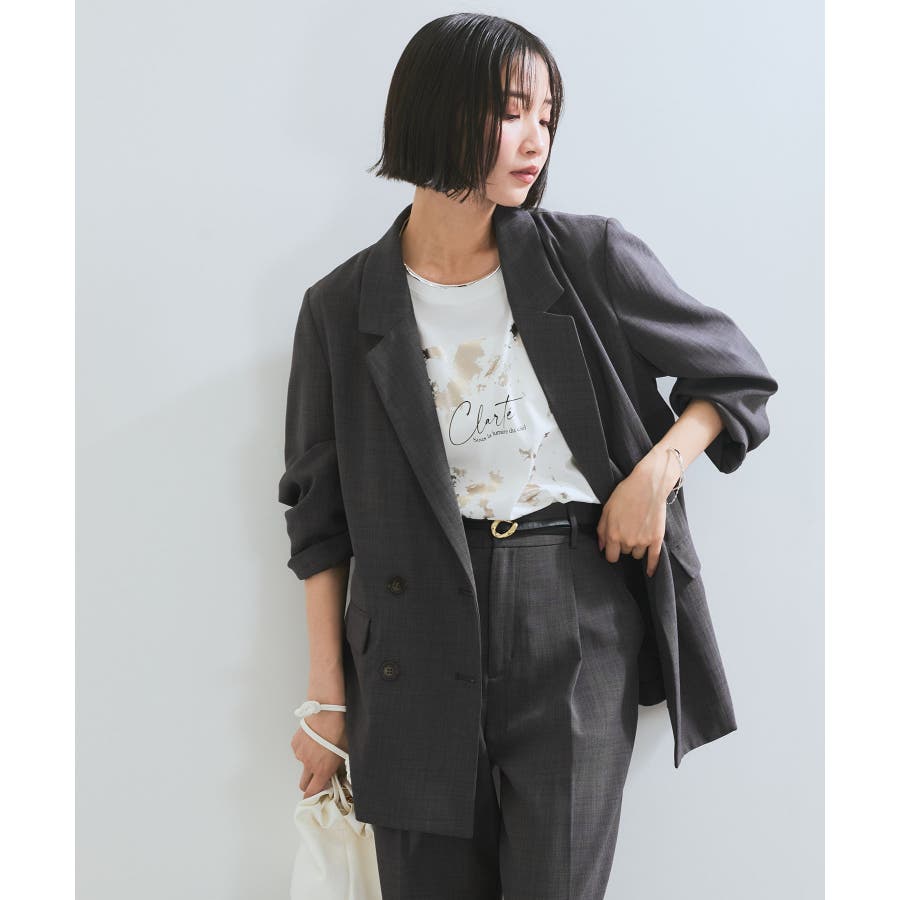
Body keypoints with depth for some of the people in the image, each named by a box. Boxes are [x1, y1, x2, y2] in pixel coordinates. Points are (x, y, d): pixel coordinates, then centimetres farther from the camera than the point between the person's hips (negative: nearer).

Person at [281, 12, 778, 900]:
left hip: (577, 623, 0)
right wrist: (326, 694, 5)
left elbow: (736, 376, 11)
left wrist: (658, 470, -7)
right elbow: (320, 515, 6)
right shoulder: (343, 309, 1)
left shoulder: (592, 259, -1)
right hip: (422, 636, 1)